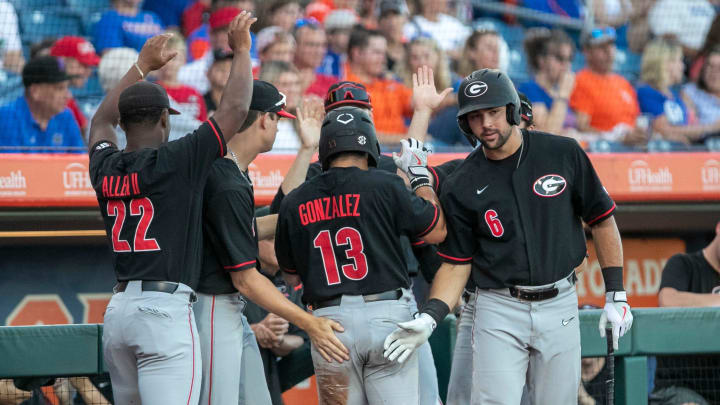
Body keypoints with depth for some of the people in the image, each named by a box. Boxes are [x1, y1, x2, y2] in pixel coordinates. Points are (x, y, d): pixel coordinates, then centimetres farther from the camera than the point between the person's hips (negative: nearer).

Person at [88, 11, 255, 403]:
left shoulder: (105, 168, 11)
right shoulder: (177, 161, -6)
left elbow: (101, 121, 34)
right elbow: (234, 109, -3)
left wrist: (142, 65, 41)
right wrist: (241, 51, 12)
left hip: (117, 311, 7)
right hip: (165, 311, -7)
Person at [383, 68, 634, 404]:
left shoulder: (563, 154, -1)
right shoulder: (460, 187, -2)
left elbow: (601, 221, 6)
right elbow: (456, 264, 3)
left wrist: (616, 295, 3)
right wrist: (430, 318, -13)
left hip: (559, 307, 1)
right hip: (498, 313, -1)